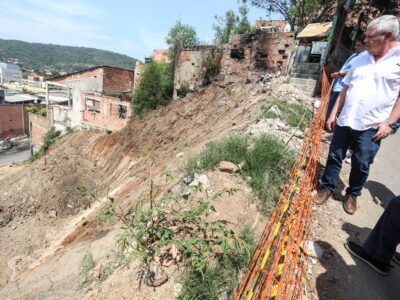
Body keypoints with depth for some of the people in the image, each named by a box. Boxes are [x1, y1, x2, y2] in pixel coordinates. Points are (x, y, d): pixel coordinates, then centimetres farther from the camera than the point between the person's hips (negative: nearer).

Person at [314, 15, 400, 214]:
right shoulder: (360, 59, 8)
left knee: (361, 165, 6)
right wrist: (333, 113, 8)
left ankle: (352, 194, 28)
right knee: (334, 157, 9)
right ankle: (327, 187, 26)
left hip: (371, 127, -3)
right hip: (345, 121, 4)